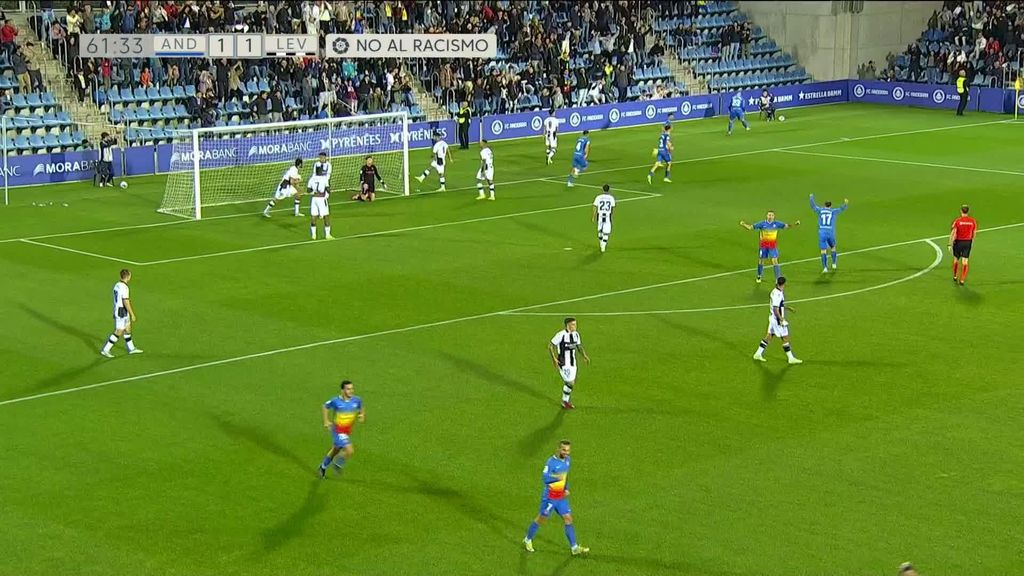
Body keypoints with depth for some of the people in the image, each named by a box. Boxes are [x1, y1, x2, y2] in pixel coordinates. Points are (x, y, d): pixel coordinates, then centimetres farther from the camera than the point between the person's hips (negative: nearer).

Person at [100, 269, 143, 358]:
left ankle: (131, 348, 30)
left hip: (117, 310, 10)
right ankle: (105, 350, -1)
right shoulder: (124, 287, -23)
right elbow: (126, 302, -25)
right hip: (122, 313, -10)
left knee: (128, 329, 19)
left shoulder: (117, 285, 7)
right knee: (118, 333, -3)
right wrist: (132, 314, -20)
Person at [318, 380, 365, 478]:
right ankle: (338, 464, 11)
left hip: (348, 430, 6)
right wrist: (326, 421, -10)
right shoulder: (336, 401, -20)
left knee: (335, 451, 23)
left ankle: (323, 467, 48)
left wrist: (362, 415, -12)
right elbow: (324, 407, -1)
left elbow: (362, 409, 10)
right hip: (338, 430, -6)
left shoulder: (357, 400, -11)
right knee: (350, 451, -19)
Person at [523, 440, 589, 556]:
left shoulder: (568, 460, 4)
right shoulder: (551, 462, -21)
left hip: (562, 497, 6)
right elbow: (544, 478, -31)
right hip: (550, 497, -6)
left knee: (568, 519, 2)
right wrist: (556, 477, -46)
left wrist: (566, 489, 9)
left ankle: (574, 547, 5)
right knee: (541, 519, 7)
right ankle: (528, 540, 28)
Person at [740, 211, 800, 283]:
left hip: (773, 246, 0)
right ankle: (759, 276, 32)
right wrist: (743, 224, -23)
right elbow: (751, 227, -7)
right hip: (763, 245, 0)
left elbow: (786, 226, -5)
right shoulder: (762, 224, -8)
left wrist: (795, 224, -20)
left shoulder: (776, 224, -5)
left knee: (775, 261, -8)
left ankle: (778, 279, -5)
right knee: (761, 260, 11)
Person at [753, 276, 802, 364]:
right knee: (785, 338, 1)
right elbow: (776, 310, -26)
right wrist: (782, 320, -23)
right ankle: (791, 358, 9)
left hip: (773, 318, 9)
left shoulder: (775, 291, 6)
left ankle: (758, 354, 19)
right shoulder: (778, 295, -23)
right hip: (777, 319, -9)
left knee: (769, 336, 15)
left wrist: (788, 308, 24)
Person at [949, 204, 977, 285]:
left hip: (958, 242, -1)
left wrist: (950, 245, -8)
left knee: (956, 260, 18)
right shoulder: (973, 221, -4)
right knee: (965, 262, 4)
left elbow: (953, 234, -12)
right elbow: (974, 233, 5)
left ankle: (955, 277, 31)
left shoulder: (957, 221, -12)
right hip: (968, 242, 1)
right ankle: (962, 280, 0)